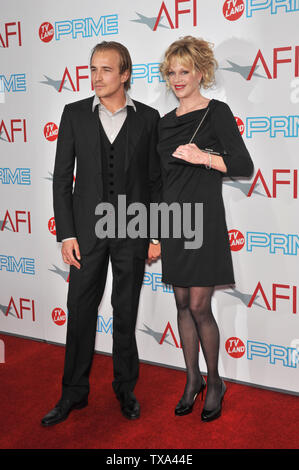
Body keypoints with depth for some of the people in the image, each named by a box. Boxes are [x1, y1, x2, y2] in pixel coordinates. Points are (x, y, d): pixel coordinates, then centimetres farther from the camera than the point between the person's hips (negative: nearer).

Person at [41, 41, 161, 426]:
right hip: (87, 229, 1)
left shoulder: (148, 118, 1)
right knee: (80, 312, 6)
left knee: (126, 315, 10)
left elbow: (156, 180, 2)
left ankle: (126, 389, 28)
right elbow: (62, 178, 1)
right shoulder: (74, 114, 2)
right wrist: (66, 234, -5)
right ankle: (74, 393, 23)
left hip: (132, 231, 0)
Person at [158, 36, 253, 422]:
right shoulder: (165, 122, 14)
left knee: (199, 306, -5)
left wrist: (204, 157, -22)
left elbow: (244, 165, -9)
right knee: (182, 304, 10)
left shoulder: (217, 112, -4)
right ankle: (192, 379, 24)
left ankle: (215, 382, 16)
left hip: (204, 220, -6)